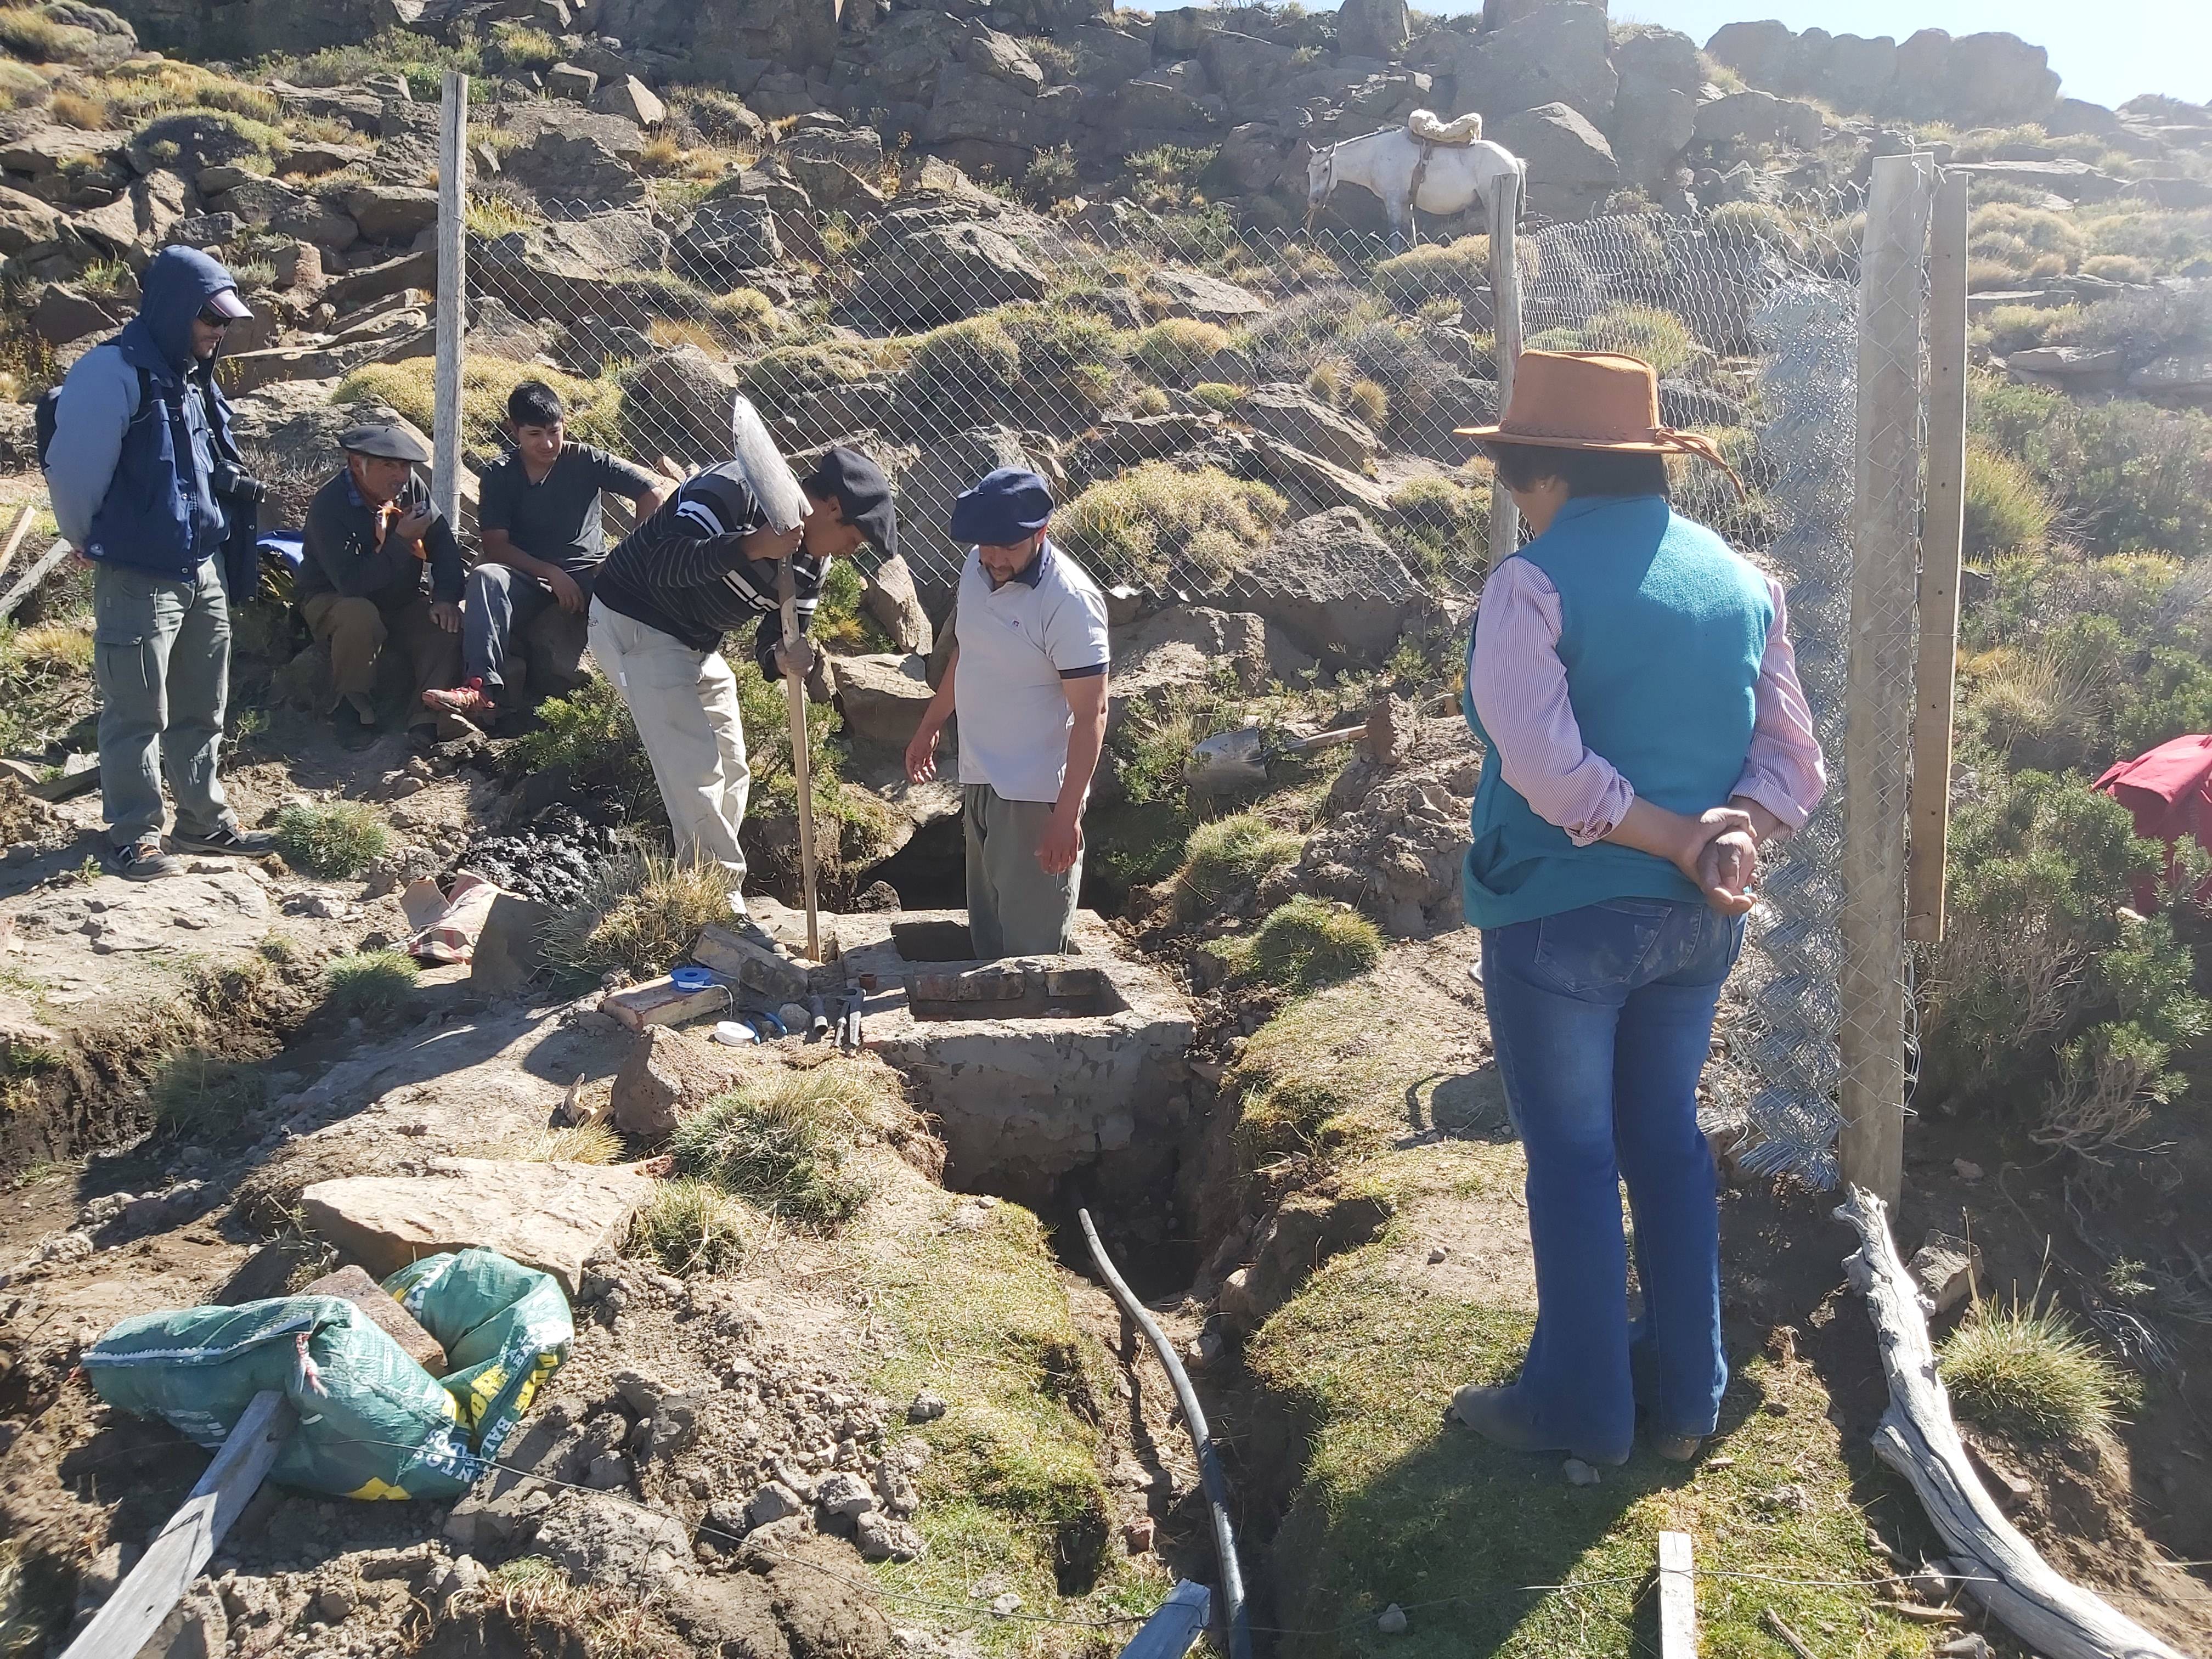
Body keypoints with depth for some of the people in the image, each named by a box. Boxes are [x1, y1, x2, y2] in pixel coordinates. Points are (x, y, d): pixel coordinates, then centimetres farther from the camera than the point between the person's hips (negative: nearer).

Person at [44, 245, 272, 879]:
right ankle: (133, 837, 10)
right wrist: (94, 545, 1)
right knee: (138, 715, 0)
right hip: (138, 577, -8)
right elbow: (73, 472, -12)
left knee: (201, 708, 16)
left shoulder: (196, 378, 11)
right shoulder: (112, 373, -15)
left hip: (204, 571, 8)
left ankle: (204, 820, 27)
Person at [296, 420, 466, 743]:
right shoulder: (328, 506, -25)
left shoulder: (412, 488, -8)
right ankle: (351, 710, -18)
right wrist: (401, 541, -31)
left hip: (403, 599, 5)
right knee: (359, 616, -38)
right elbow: (351, 583, -34)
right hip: (333, 601, -4)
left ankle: (427, 720, -21)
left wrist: (445, 597, -19)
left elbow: (444, 545, -3)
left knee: (448, 625, -23)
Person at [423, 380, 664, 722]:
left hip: (587, 576, 0)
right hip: (527, 579, 1)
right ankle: (484, 689, -45)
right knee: (484, 576, -32)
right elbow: (496, 547, -5)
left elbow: (651, 491, -4)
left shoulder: (586, 460, 0)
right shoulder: (498, 476, 2)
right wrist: (552, 574, -19)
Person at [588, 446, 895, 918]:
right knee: (695, 772, -13)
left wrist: (783, 658, -23)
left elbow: (778, 635, 0)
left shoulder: (812, 558, -2)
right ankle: (724, 907, -6)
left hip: (698, 644, 9)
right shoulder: (731, 492, -27)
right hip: (636, 627, -9)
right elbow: (663, 567, -38)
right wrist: (751, 547, -47)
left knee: (730, 774, 13)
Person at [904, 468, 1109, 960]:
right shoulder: (978, 567, 0)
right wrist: (930, 726, 26)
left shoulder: (1069, 601, -23)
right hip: (980, 780, 8)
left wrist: (1067, 815, -24)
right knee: (986, 927, 20)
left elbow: (1091, 715, -22)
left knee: (1031, 942, -1)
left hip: (1036, 794, -8)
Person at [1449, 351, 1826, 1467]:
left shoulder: (1535, 581, -13)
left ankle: (1580, 1407, 18)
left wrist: (1679, 840, -14)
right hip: (1696, 919, 6)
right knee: (1667, 1141, 17)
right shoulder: (1741, 581, 6)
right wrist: (1728, 833, -13)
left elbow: (1545, 768, -22)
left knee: (1571, 1157, 6)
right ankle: (1683, 1395, 27)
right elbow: (1793, 765, 3)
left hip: (1562, 914, -6)